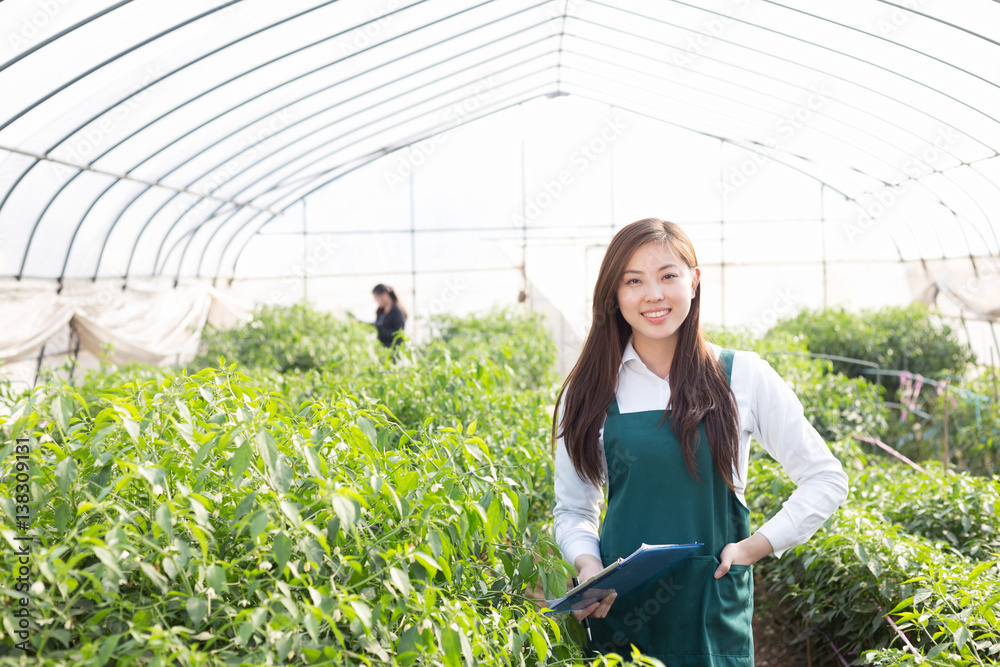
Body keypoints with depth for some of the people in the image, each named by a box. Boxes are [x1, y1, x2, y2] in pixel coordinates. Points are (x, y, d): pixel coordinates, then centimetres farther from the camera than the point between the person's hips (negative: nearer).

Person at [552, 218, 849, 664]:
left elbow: (827, 480, 4)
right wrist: (587, 565, -9)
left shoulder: (743, 377, -2)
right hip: (617, 616, 1)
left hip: (714, 614, -1)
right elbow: (573, 509, 11)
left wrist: (754, 547, -5)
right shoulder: (588, 392, 2)